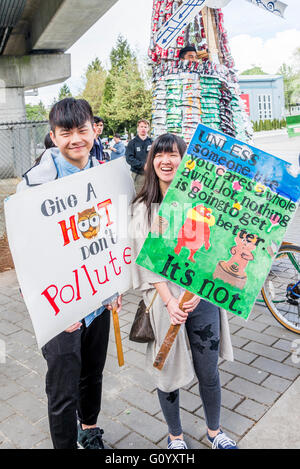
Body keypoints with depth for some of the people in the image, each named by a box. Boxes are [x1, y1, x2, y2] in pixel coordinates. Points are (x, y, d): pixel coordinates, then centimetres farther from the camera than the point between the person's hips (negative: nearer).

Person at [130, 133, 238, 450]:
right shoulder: (143, 207, 0)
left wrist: (197, 293, -14)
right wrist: (169, 301, -13)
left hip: (201, 297, 1)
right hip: (164, 299, 0)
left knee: (208, 372, 12)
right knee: (168, 373, 11)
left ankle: (214, 430, 40)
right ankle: (175, 435, 37)